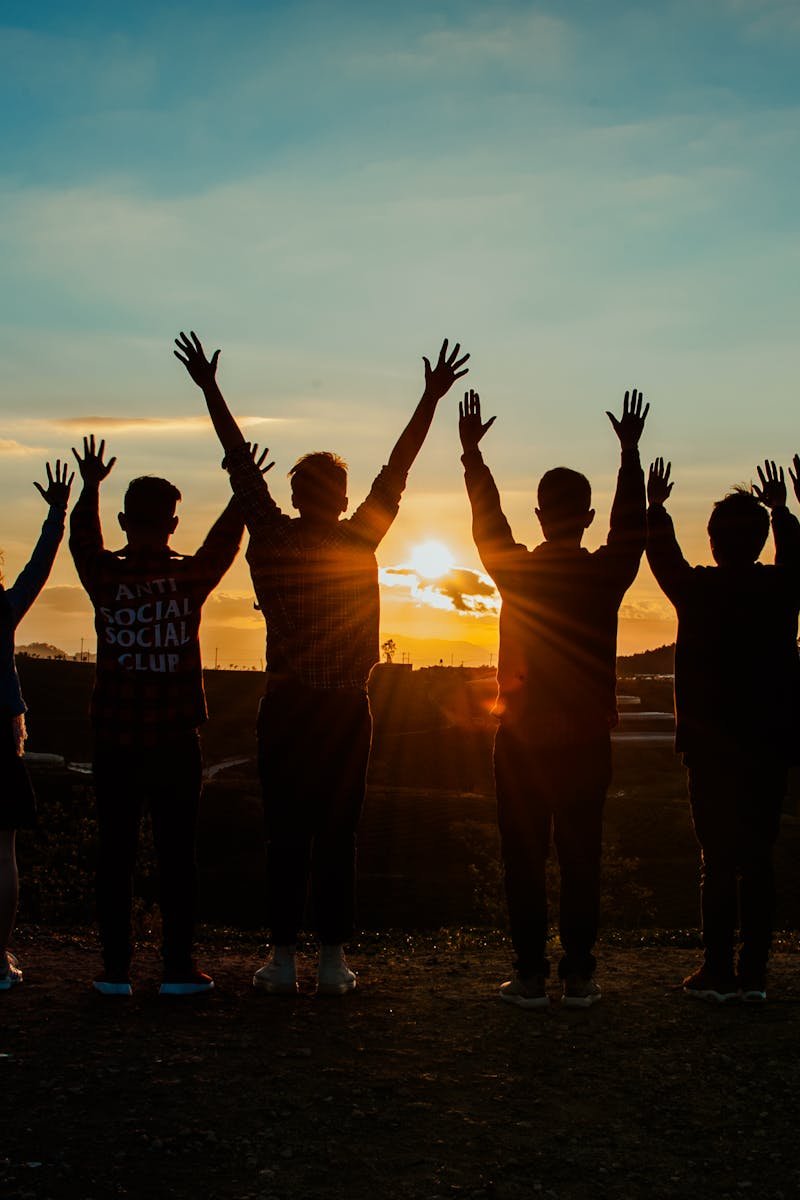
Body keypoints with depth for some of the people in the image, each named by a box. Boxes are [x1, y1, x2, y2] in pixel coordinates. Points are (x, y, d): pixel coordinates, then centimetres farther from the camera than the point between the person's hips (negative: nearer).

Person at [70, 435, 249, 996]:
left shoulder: (105, 575, -3)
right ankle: (179, 967, 5)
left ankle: (116, 968, 6)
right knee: (176, 852, 3)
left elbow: (82, 538, 20)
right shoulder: (192, 575, -4)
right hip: (175, 740, -1)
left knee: (116, 852, 5)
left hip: (115, 741, 1)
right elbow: (225, 540, 16)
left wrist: (91, 486, 34)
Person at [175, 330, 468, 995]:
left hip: (286, 708, 1)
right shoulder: (359, 541, -3)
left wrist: (209, 387, 16)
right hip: (345, 711, 0)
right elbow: (398, 469, 2)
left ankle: (283, 959, 4)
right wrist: (432, 397, 8)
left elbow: (241, 463, 7)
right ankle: (333, 960, 4)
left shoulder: (272, 539, -1)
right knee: (337, 836, 2)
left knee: (286, 835, 3)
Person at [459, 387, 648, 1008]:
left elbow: (487, 518, 11)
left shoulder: (515, 571, -6)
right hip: (587, 741, 1)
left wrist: (472, 451, 22)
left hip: (522, 740, -1)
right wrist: (631, 451, 22)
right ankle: (579, 975, 8)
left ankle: (531, 975, 5)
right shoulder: (607, 574, -5)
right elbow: (631, 524, 13)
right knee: (582, 859, 6)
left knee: (525, 859, 4)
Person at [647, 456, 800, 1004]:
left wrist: (656, 508, 33)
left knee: (718, 860, 0)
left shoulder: (697, 589, -7)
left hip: (711, 747, -2)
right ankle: (754, 974, 7)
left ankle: (718, 972, 2)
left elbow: (663, 557, 15)